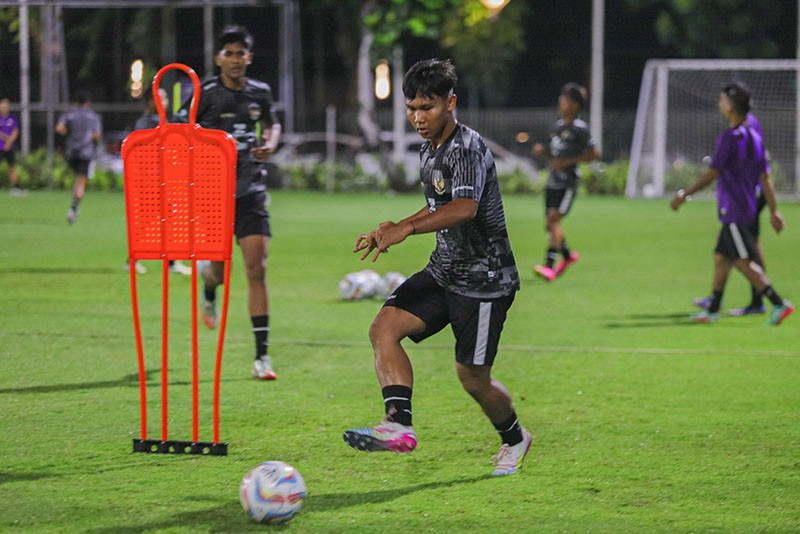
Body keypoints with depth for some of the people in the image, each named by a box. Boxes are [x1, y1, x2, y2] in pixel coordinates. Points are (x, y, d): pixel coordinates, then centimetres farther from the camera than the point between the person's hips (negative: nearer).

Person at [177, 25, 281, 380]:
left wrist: (270, 144, 4)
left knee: (257, 269, -7)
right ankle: (209, 292, 42)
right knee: (219, 267, -1)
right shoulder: (205, 94, -6)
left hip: (251, 191, 2)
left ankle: (262, 356, -6)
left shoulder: (260, 93, 5)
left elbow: (272, 124, 25)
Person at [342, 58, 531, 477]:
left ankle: (514, 438, 30)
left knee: (472, 376, 2)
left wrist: (406, 228, -50)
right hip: (443, 272, 8)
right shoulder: (429, 151, 10)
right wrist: (392, 229, 15)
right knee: (384, 328, -15)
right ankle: (399, 425, -25)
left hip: (484, 279, -8)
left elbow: (465, 207, -38)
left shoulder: (468, 148, -20)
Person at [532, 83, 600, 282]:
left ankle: (549, 266, -23)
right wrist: (542, 150, 3)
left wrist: (567, 162, -15)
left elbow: (595, 153, -9)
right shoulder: (557, 126, 14)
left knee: (554, 219, -19)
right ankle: (568, 255, 36)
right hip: (552, 181, 8)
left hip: (568, 183, -8)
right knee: (549, 225, 11)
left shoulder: (579, 128, -8)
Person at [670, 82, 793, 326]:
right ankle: (713, 310, 20)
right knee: (721, 258, 15)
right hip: (746, 208, 9)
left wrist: (683, 195, -6)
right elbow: (765, 178, 12)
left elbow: (711, 174, -14)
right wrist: (774, 211, 14)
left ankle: (779, 304, -14)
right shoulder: (753, 136, 10)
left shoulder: (731, 137, -15)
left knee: (744, 262, -9)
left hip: (734, 211, -9)